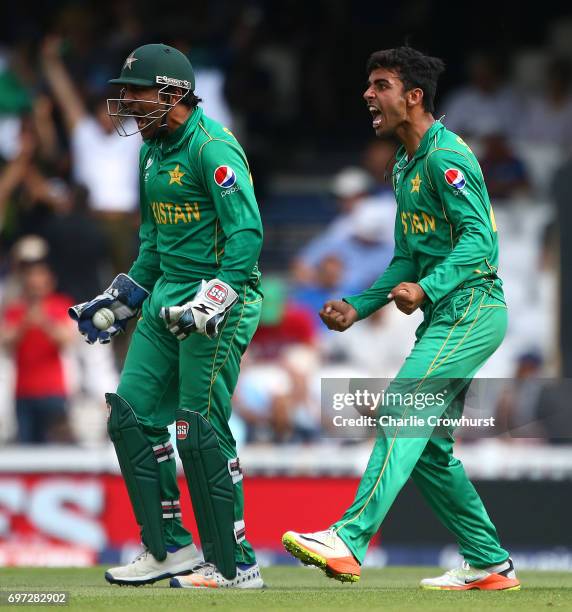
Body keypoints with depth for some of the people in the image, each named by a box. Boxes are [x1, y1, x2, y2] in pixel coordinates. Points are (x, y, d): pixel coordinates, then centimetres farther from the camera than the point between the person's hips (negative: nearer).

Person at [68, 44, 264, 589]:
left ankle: (236, 565, -1)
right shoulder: (153, 152, 14)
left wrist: (212, 302, -29)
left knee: (201, 431, -10)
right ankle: (170, 547, 14)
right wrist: (122, 299, 24)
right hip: (168, 299, 9)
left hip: (221, 301, -9)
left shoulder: (211, 148, -16)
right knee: (132, 415, 5)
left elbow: (247, 233, -22)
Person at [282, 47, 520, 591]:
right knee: (426, 444, 10)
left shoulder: (445, 155, -13)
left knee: (403, 409, -22)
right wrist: (357, 307, 13)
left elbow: (479, 239, -22)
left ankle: (348, 542, -32)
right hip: (444, 315, 10)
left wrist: (426, 288, -33)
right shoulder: (405, 165, 18)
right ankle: (490, 565, 16)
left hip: (471, 308, -10)